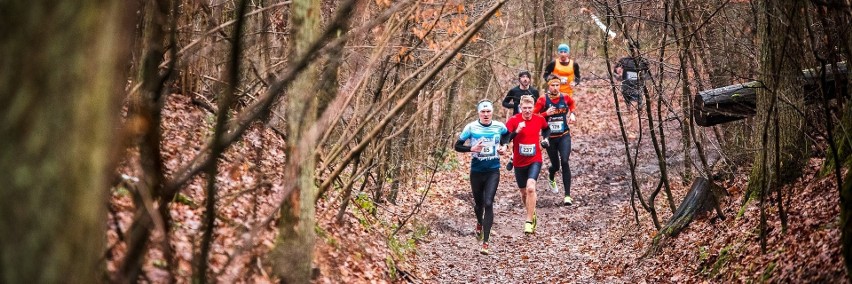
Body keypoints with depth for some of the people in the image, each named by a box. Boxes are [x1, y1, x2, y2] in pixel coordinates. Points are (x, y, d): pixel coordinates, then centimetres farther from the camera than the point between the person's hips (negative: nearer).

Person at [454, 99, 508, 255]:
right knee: (479, 203, 16)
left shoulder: (499, 126, -3)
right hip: (476, 171, 1)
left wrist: (504, 146, 1)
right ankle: (479, 223, 53)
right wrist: (472, 148, -21)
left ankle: (485, 243, -14)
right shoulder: (471, 127, -7)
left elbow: (508, 135, 20)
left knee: (488, 203, -14)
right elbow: (457, 146, -4)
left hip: (493, 171, -1)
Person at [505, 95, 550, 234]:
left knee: (530, 187, -23)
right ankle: (532, 215, 41)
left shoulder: (539, 119, -3)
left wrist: (545, 138, 1)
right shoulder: (513, 120, -10)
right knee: (524, 192, 14)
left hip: (535, 161, -1)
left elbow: (547, 129, 20)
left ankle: (529, 222, -19)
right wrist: (516, 131, -30)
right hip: (519, 162, 1)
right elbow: (504, 139, -17)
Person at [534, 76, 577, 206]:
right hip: (550, 137, 0)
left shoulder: (565, 98, -2)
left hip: (564, 136, 0)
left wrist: (572, 113, 7)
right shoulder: (542, 100, -9)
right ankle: (551, 177, 51)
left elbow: (572, 103, 23)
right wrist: (546, 113, -23)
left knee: (565, 162, -17)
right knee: (556, 165, 9)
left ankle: (567, 196, -15)